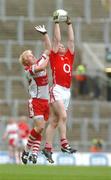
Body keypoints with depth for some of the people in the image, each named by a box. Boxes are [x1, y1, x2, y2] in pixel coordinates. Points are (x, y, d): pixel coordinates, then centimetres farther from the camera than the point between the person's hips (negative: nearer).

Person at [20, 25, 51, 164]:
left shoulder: (39, 63, 11)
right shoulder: (28, 69, -9)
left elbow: (48, 48, 16)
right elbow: (42, 67, -26)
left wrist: (45, 34, 8)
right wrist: (47, 57, -9)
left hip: (45, 101, 7)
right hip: (36, 101, -7)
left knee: (40, 129, 1)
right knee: (39, 127, -15)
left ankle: (34, 153, 0)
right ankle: (26, 150, 0)